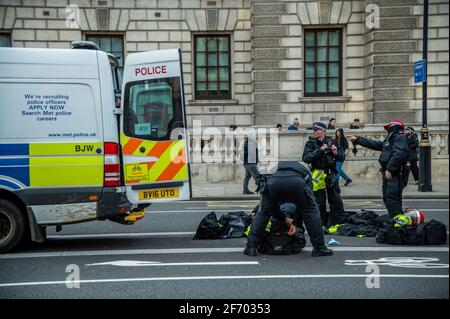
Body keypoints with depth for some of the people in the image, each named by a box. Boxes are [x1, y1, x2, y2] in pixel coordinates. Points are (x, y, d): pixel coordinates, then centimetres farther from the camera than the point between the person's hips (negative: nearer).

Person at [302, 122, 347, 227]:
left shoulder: (331, 142, 5)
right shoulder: (311, 143, -1)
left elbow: (342, 158, 10)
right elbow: (306, 158, -16)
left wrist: (336, 153, -12)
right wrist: (319, 150, -20)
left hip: (331, 174, 2)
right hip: (318, 174, -2)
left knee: (335, 199, 6)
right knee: (319, 201, 3)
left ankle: (340, 222, 17)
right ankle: (321, 224, 13)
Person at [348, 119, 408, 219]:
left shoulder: (400, 138, -9)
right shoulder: (390, 140, 23)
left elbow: (399, 154, -24)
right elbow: (374, 144, 30)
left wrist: (389, 169, -24)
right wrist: (357, 139, 33)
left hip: (395, 175, -10)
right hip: (388, 174, 11)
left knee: (391, 200, -18)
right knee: (387, 199, 11)